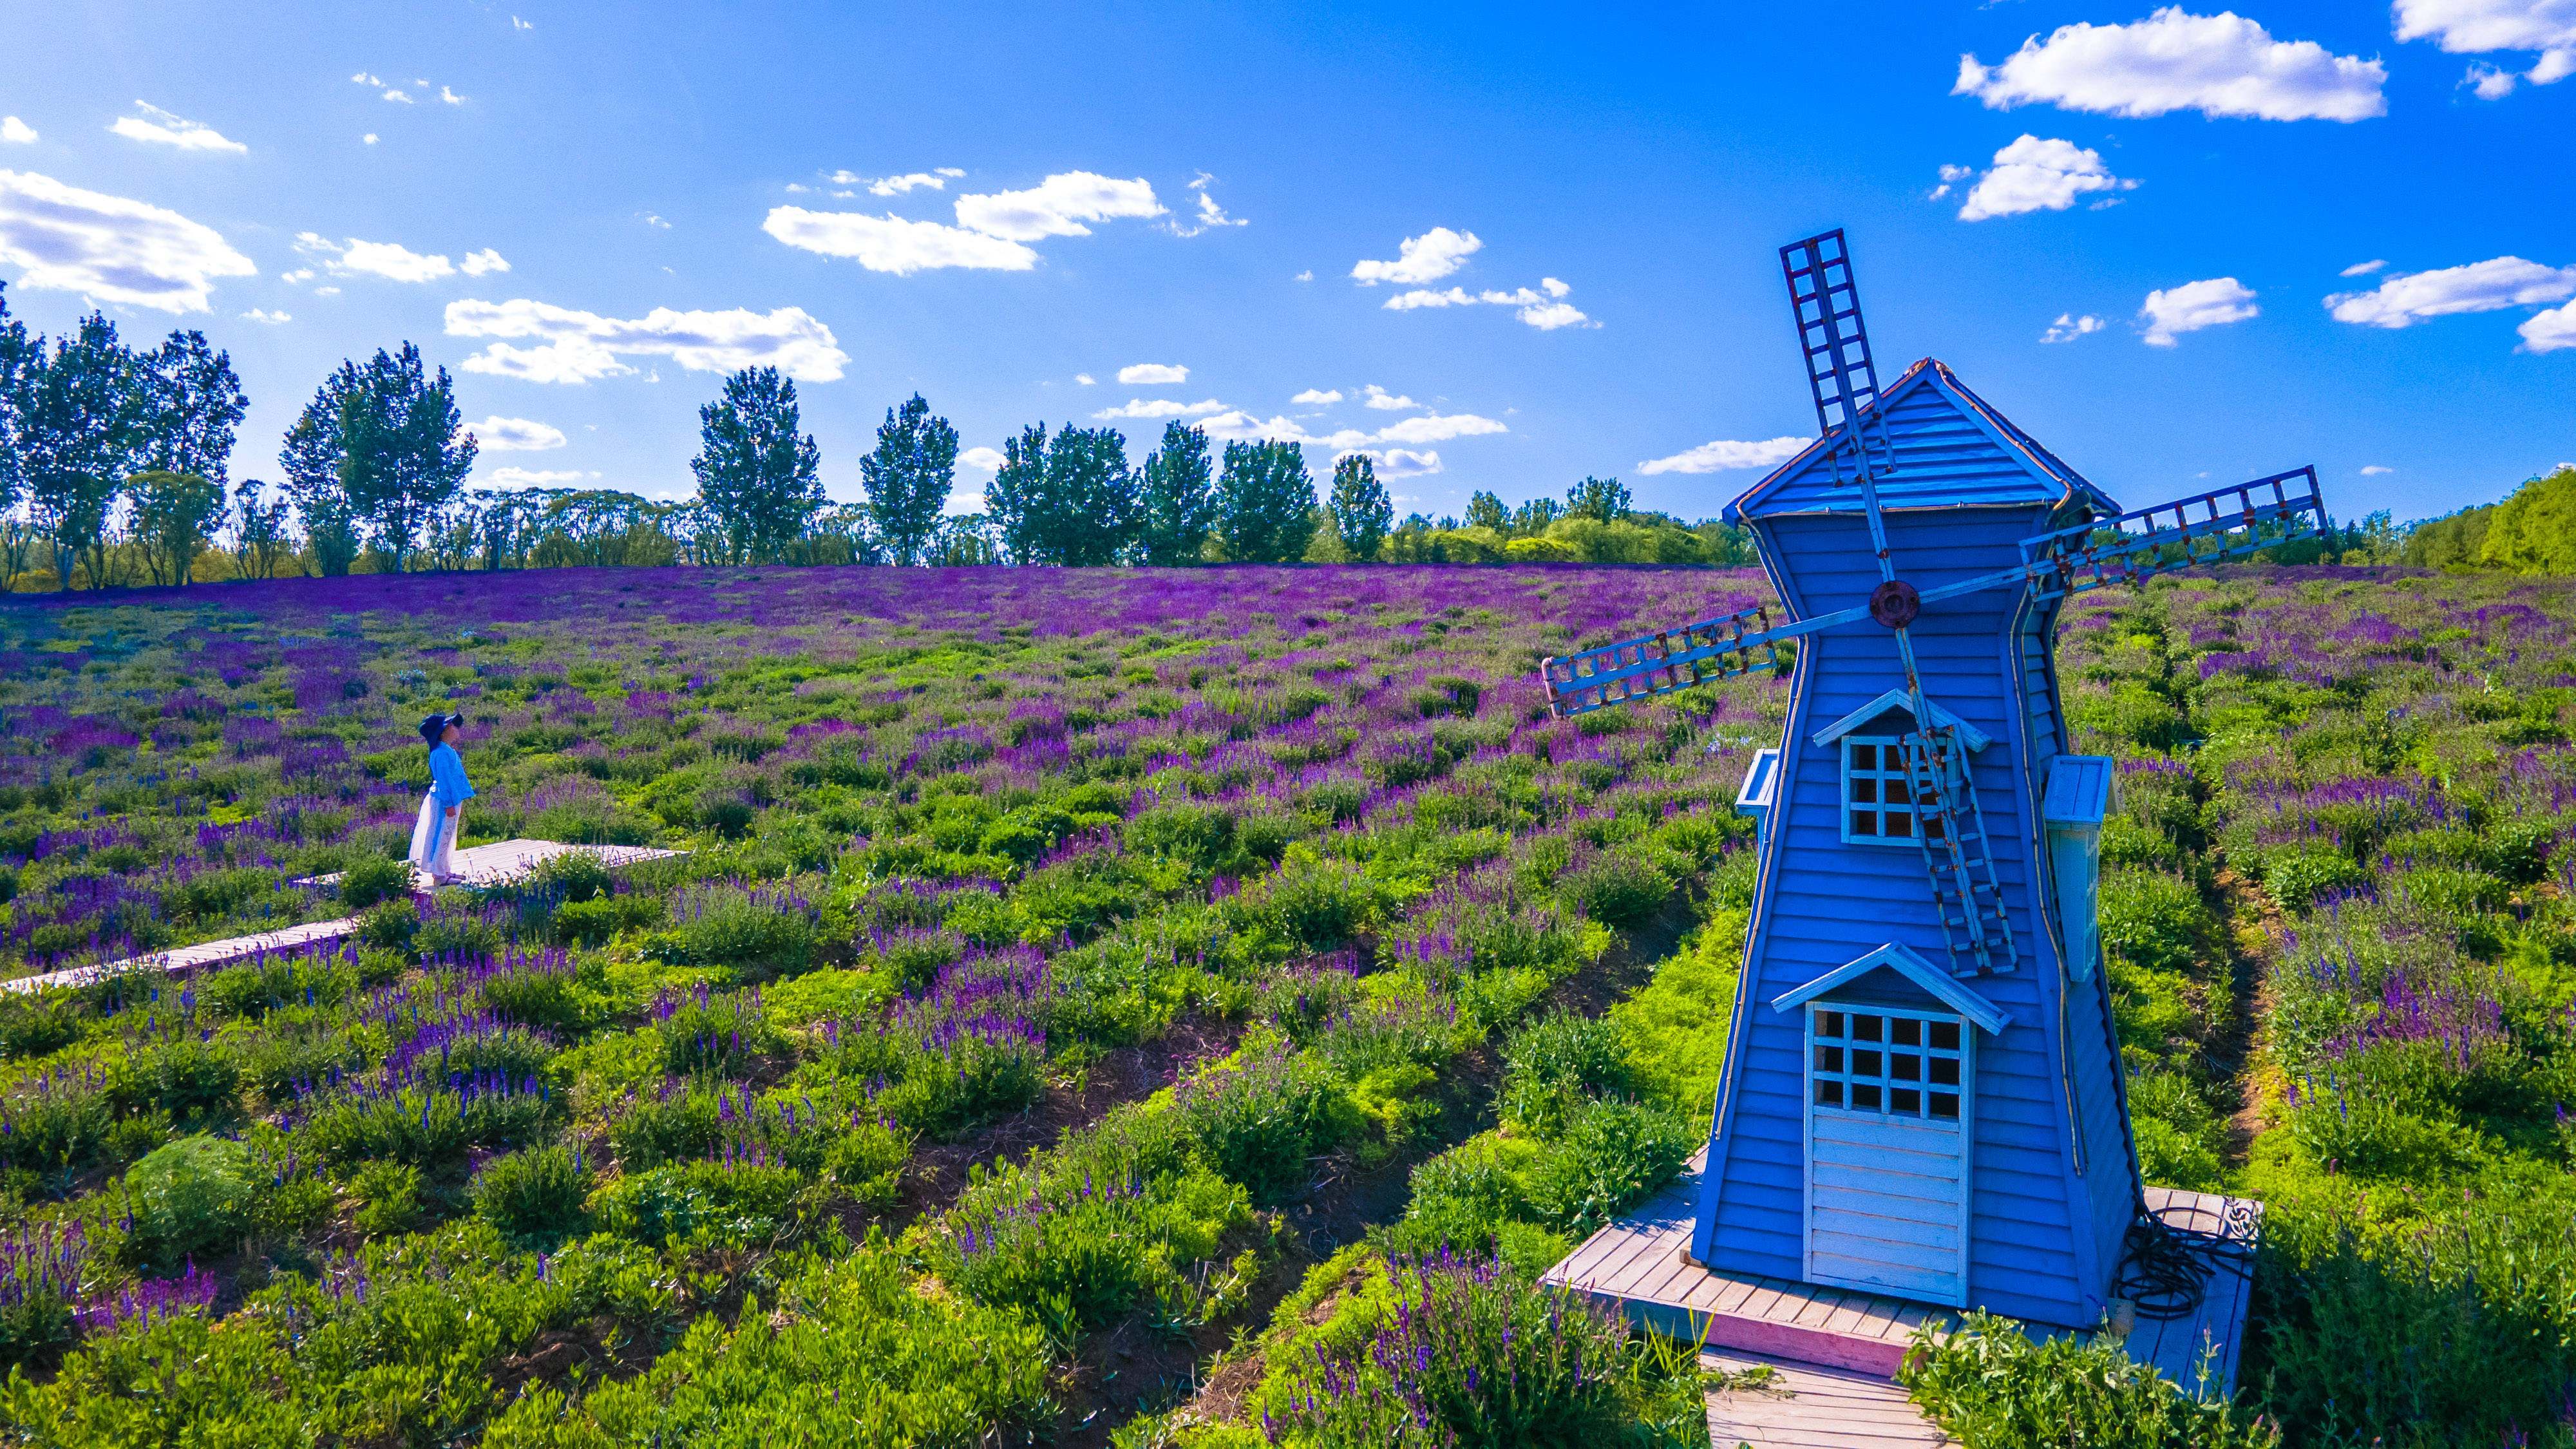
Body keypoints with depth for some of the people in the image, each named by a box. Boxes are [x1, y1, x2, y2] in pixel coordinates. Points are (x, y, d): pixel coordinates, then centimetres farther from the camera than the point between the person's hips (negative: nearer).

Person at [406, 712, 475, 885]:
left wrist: (458, 802, 23)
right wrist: (448, 804, -21)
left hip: (453, 799, 10)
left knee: (448, 836, 17)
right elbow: (443, 779, -21)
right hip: (444, 801, -10)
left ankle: (445, 870, 26)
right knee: (442, 836, -4)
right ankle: (438, 876, 1)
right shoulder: (441, 753, -18)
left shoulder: (449, 751, 13)